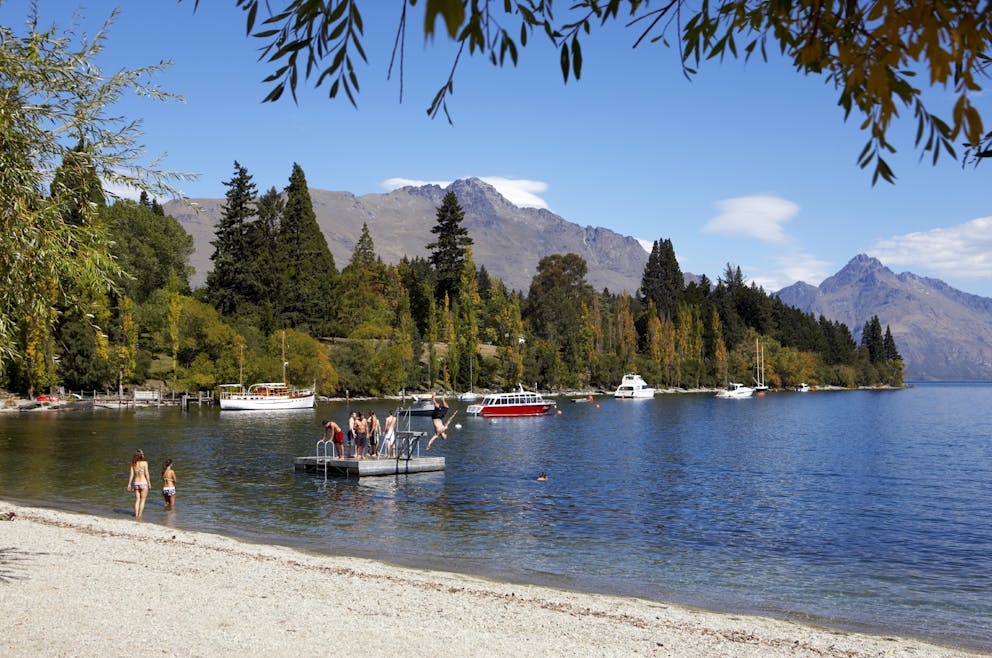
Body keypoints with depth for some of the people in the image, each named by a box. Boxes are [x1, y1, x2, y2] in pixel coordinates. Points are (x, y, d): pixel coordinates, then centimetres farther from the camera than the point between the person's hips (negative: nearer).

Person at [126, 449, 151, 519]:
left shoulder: (133, 463, 0)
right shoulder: (144, 463, -10)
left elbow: (131, 474, -1)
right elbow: (146, 474, -9)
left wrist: (129, 484, 6)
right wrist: (149, 483, 1)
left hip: (136, 483, 4)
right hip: (143, 483, -3)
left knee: (137, 500, 12)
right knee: (142, 500, 6)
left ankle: (136, 515, 10)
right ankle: (140, 515, 1)